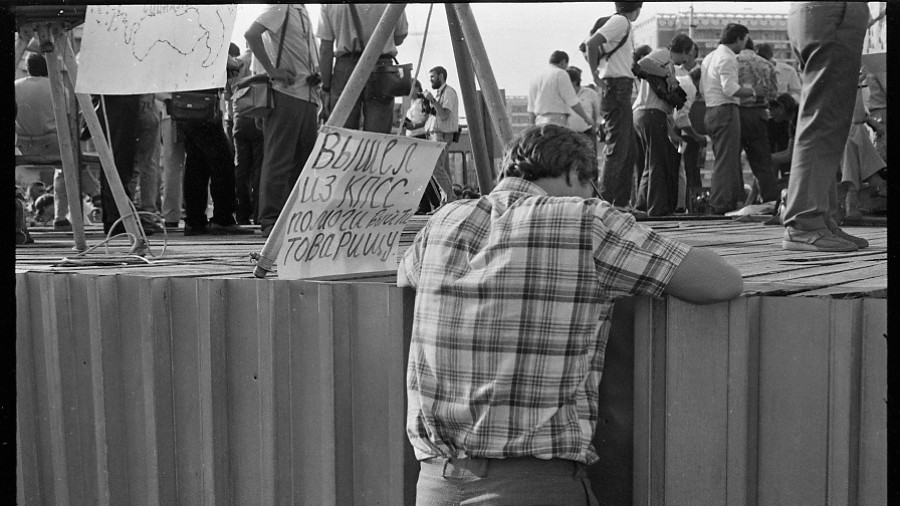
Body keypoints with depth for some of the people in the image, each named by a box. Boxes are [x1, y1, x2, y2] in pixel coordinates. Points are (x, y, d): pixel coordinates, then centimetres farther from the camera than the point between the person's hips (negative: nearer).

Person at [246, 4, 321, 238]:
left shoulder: (302, 11, 20)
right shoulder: (281, 8, -5)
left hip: (307, 96, 9)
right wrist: (271, 70, -20)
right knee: (278, 159, -6)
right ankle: (271, 222, -4)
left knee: (306, 159, 9)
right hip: (285, 94, -9)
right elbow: (251, 34, -19)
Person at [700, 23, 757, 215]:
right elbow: (731, 89, -21)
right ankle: (721, 204, -10)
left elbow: (702, 89, 21)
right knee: (726, 160, -8)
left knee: (727, 159, 14)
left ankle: (736, 199, 17)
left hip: (711, 111, 10)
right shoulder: (727, 58, -11)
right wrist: (752, 91, -9)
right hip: (726, 110, -10)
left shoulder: (709, 57, 20)